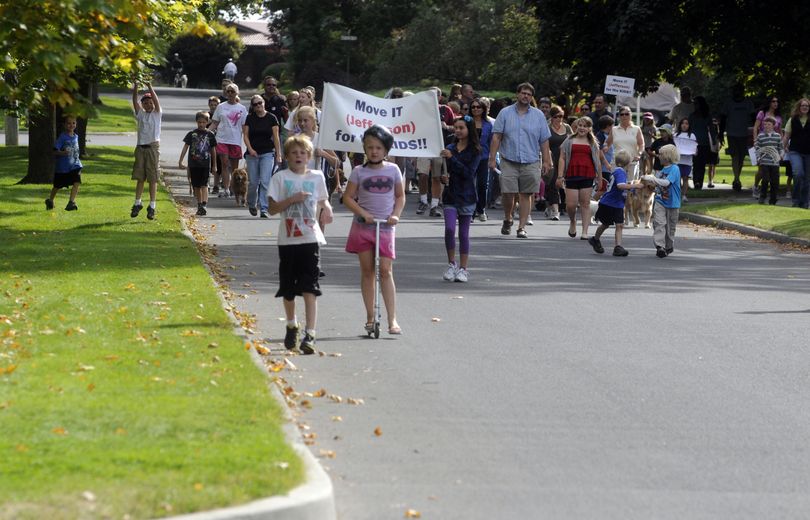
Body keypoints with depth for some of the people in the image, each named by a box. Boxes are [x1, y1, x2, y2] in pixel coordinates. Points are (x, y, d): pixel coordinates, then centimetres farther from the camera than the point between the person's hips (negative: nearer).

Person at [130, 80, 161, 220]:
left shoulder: (157, 114, 5)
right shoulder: (140, 114, 12)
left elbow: (156, 101, -11)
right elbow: (135, 101, 0)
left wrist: (150, 87, -22)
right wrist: (135, 87, -13)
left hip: (153, 147, -3)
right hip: (141, 147, 3)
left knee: (153, 179, -3)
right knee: (139, 178, 8)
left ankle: (152, 207, -1)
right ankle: (138, 203, 18)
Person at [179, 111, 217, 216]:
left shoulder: (210, 135, 3)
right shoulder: (192, 134, 3)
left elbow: (213, 150, 11)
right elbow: (185, 147, 3)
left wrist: (214, 165, 15)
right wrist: (180, 161, -3)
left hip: (205, 164, -2)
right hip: (193, 164, 2)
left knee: (204, 185, -13)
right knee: (196, 186, 8)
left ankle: (204, 204, -23)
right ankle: (199, 205, 19)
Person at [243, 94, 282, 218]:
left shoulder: (271, 118, 1)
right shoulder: (249, 118, 4)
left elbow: (276, 137, 2)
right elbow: (245, 135, 4)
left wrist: (278, 154, -1)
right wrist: (250, 149, -12)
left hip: (268, 153, -1)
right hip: (253, 153, 1)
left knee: (265, 182, -11)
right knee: (253, 182, 5)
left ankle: (263, 209, -10)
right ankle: (251, 204, 30)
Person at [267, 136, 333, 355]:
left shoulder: (317, 177, 7)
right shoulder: (280, 178, 0)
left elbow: (322, 200, 19)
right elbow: (272, 208, -3)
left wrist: (327, 208, -3)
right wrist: (292, 199, -16)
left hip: (310, 238, 0)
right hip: (287, 240, 0)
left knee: (309, 289, -10)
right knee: (288, 289, 12)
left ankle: (309, 335, -15)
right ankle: (292, 327, 35)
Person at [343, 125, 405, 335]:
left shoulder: (393, 170, 4)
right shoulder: (359, 172, 0)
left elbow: (400, 196, 11)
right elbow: (348, 197, 0)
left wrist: (395, 215, -5)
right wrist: (363, 213, -13)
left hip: (385, 226, 0)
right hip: (363, 226, 0)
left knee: (386, 271, -7)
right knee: (367, 271, 5)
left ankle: (392, 320, -9)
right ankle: (370, 317, 12)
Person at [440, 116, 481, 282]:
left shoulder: (475, 151, -4)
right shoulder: (450, 148, 6)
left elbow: (469, 172, -16)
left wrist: (452, 158, -22)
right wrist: (443, 178, -8)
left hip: (466, 196, -2)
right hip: (450, 194, 2)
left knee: (464, 233, 4)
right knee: (449, 228, -13)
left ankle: (463, 269, 13)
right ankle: (451, 264, 2)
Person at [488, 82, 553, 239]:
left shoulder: (538, 115, 10)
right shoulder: (505, 113, 5)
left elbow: (544, 141, 10)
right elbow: (496, 137, 2)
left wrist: (547, 161, 3)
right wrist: (492, 158, -6)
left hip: (531, 162, 1)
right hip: (509, 161, -1)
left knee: (526, 195, -1)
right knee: (508, 193, -6)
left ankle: (522, 227, 6)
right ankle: (507, 220, 20)